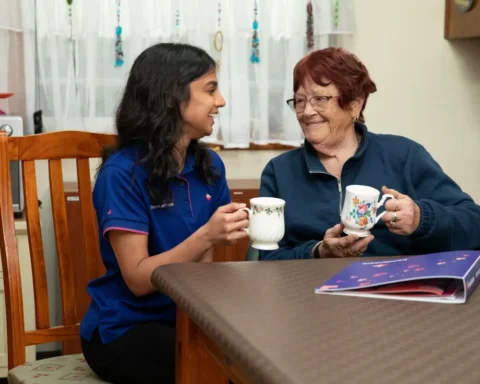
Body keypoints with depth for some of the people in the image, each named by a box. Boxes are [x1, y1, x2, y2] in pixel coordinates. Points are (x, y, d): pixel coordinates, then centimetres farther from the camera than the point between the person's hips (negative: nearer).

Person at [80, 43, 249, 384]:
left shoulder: (210, 166, 4)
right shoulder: (124, 172, -15)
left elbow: (202, 264, 8)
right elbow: (138, 279, -18)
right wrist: (205, 236, -29)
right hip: (125, 331, -6)